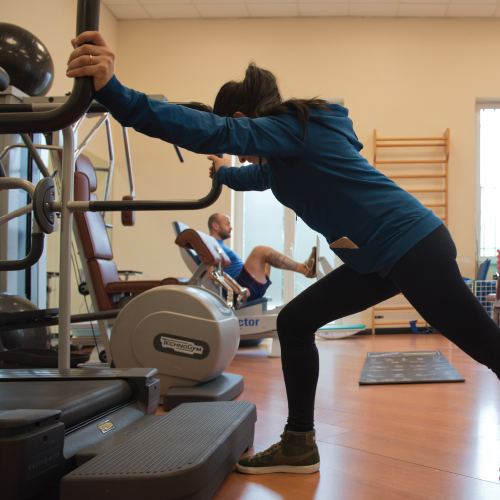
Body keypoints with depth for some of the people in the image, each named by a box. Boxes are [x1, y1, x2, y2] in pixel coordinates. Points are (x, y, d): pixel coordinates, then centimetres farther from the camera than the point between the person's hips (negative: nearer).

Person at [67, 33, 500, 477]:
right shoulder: (287, 145, 19)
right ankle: (299, 445, 16)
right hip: (378, 257, 10)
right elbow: (259, 175, 42)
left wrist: (114, 92, -36)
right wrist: (222, 174, 61)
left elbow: (213, 132, -29)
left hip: (413, 244, -10)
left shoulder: (288, 128, -10)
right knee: (294, 323, 8)